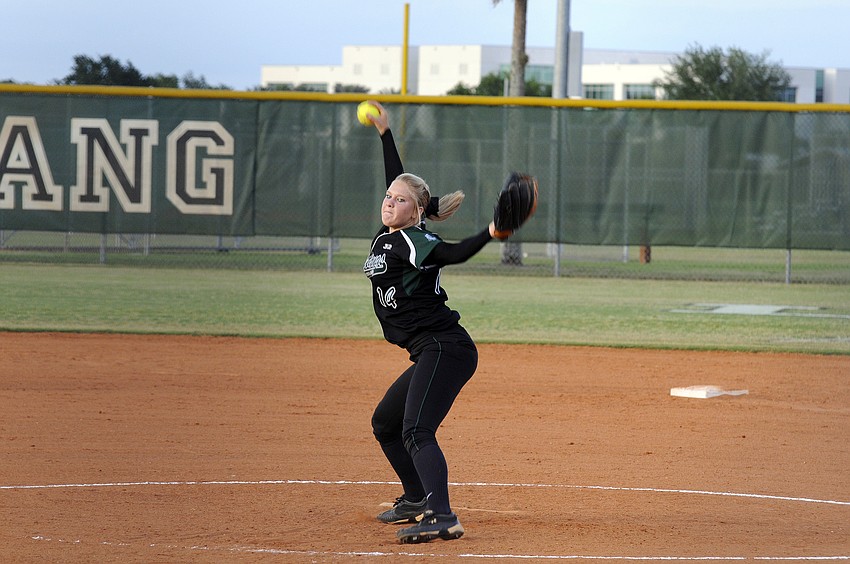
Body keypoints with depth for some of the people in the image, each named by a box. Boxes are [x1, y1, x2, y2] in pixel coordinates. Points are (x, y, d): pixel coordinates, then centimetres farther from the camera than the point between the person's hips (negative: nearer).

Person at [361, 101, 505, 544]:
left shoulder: (414, 242, -11)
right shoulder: (386, 238, 14)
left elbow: (455, 253, -28)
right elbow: (397, 182, 26)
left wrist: (490, 234, -45)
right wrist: (384, 134, 31)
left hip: (445, 348, -10)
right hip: (429, 354, 10)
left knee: (416, 431, -25)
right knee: (385, 424, 24)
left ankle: (441, 517, -39)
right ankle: (416, 499, 37)